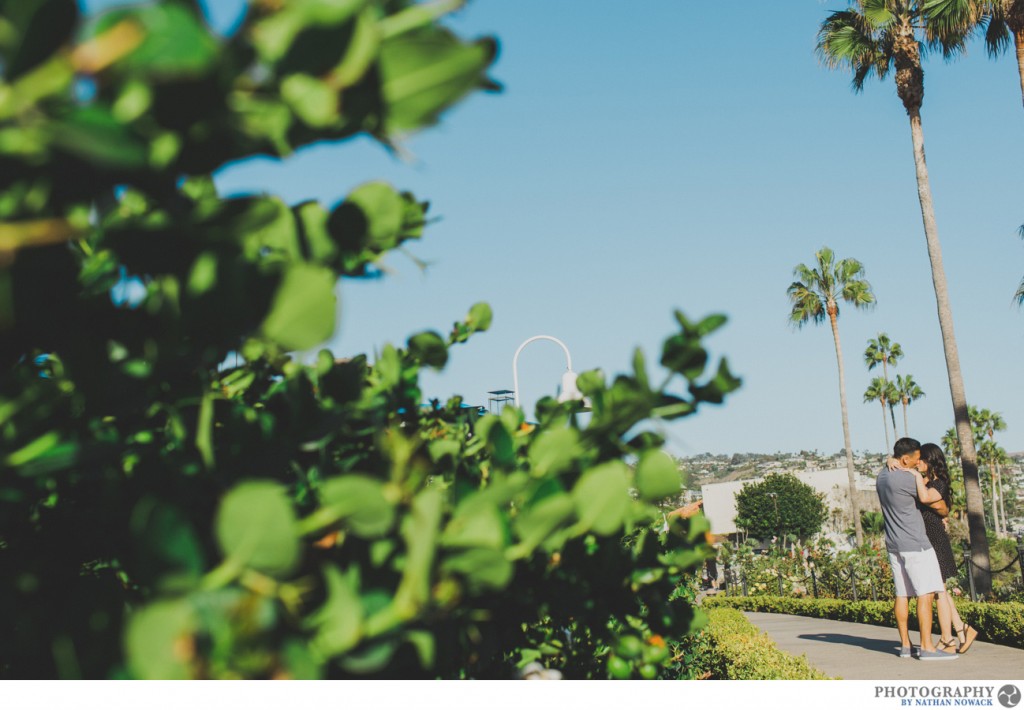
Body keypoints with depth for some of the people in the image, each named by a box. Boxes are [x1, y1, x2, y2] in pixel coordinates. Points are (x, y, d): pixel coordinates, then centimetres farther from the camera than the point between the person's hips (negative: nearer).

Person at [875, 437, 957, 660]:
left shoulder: (882, 476, 11)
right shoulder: (907, 478, -15)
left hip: (893, 545, 9)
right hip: (914, 544, -9)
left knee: (902, 594, 10)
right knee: (926, 594, -5)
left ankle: (905, 645, 14)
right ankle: (927, 647, -6)